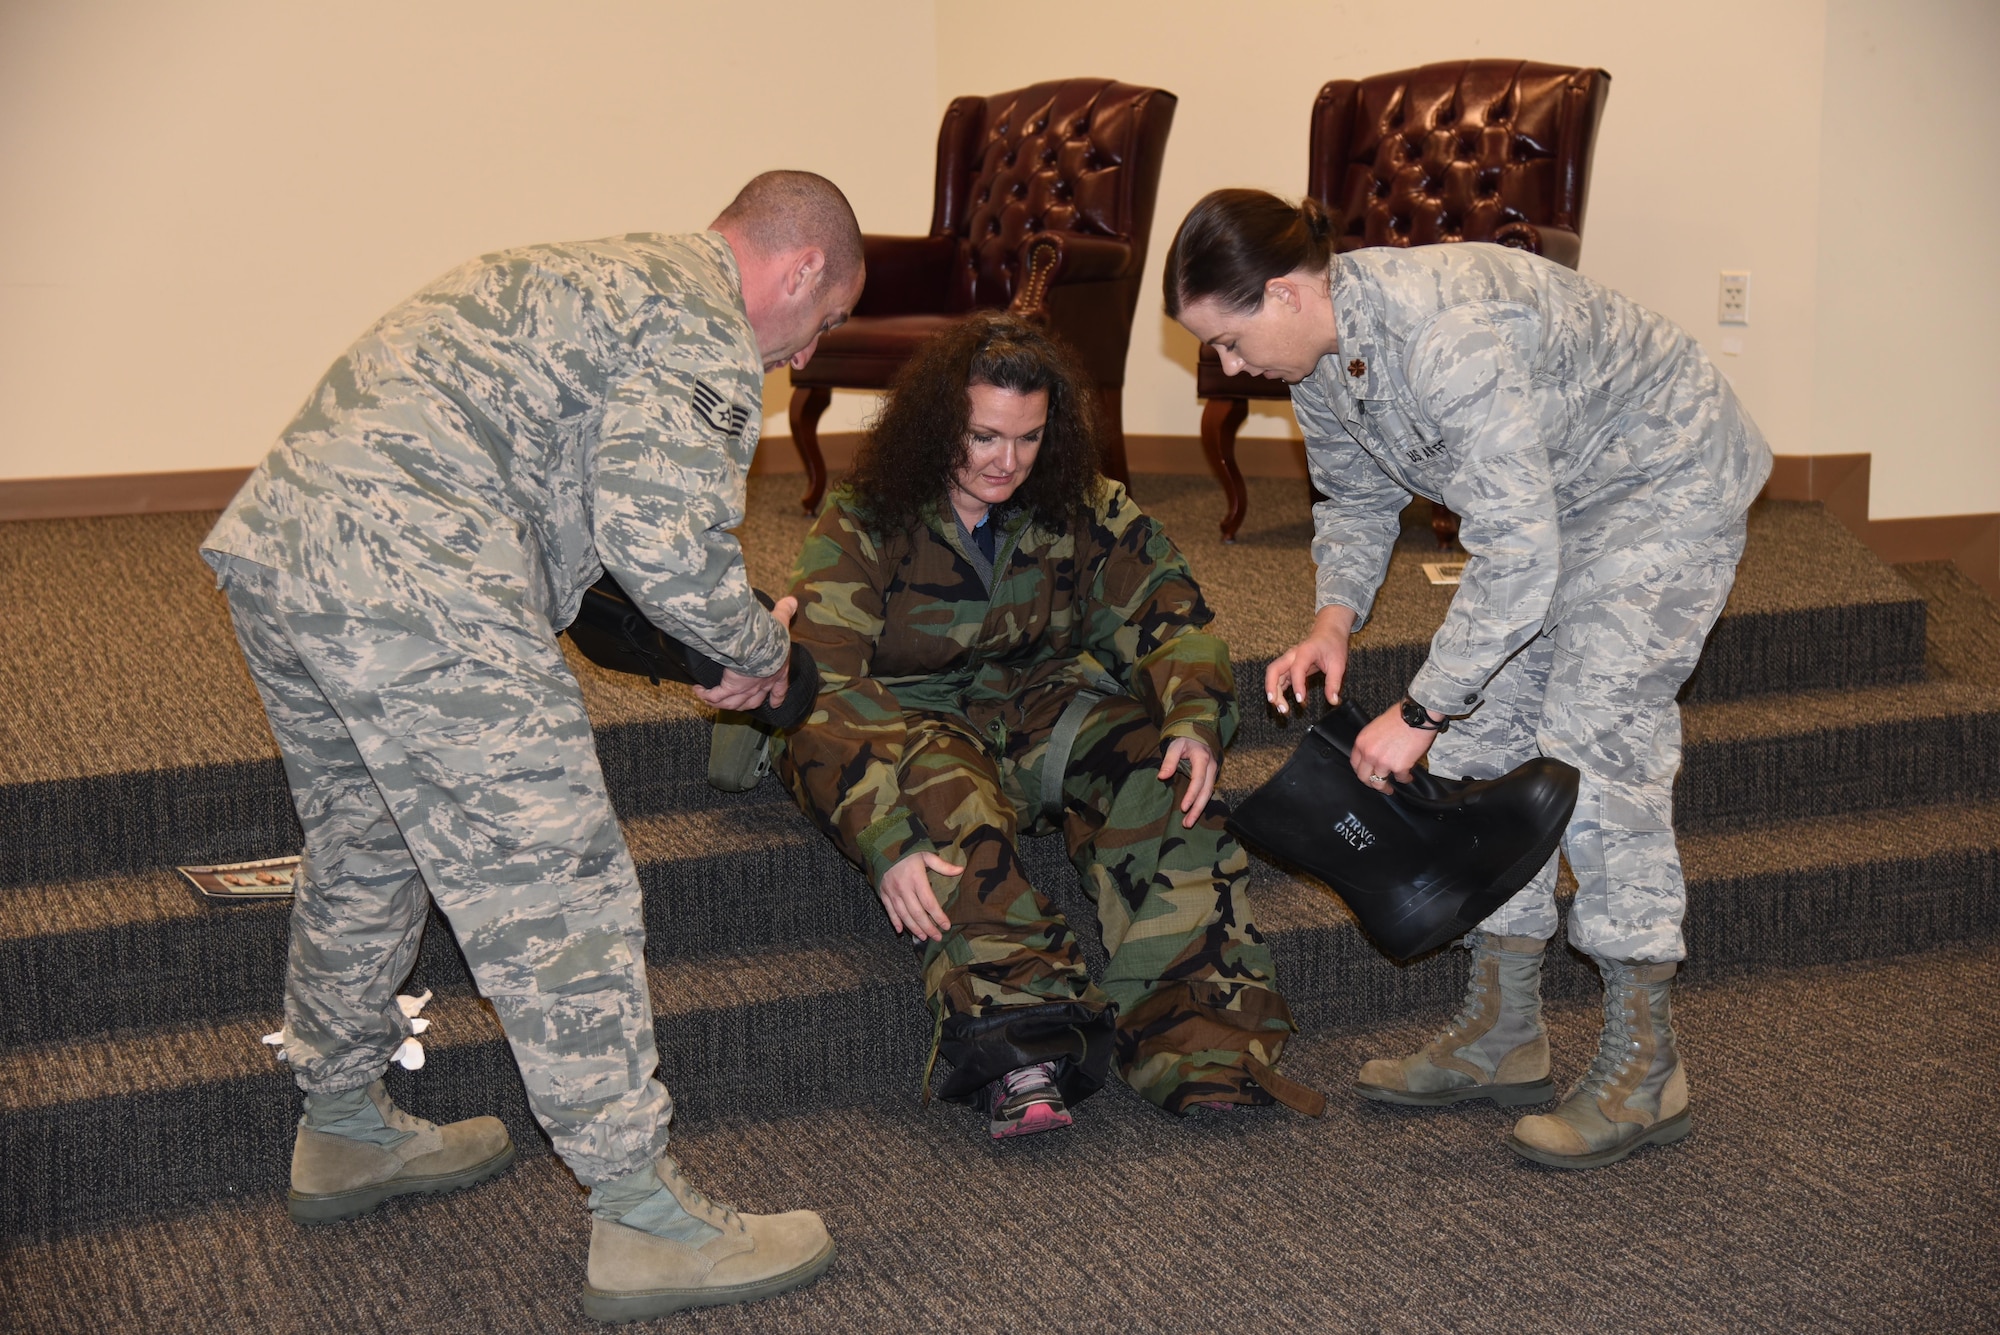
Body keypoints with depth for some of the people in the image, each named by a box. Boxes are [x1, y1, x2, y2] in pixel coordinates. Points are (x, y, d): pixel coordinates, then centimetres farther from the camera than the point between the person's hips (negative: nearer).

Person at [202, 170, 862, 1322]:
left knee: (363, 853, 26)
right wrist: (760, 647, 4)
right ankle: (644, 1219, 5)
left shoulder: (595, 273, 28)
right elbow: (664, 540, -15)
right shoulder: (703, 331, -3)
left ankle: (344, 1134, 42)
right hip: (412, 592, -10)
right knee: (554, 896, -3)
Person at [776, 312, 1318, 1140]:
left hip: (1043, 712, 4)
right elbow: (822, 693, -21)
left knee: (1164, 778, -26)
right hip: (915, 723, -3)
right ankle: (1021, 1063, -50)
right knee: (949, 807, -38)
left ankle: (1195, 1040, -34)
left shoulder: (1082, 510, 2)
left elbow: (1167, 612, -1)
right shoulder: (861, 529, -12)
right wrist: (886, 842, -35)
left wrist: (1195, 722, -25)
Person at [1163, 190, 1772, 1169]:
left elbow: (1518, 558, -37)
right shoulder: (1320, 354, -8)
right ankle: (1502, 1035, 14)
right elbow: (1357, 495, 10)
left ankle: (1645, 1067, -9)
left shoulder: (1447, 337, -37)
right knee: (1486, 734, 5)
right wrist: (1334, 619, -7)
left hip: (1666, 482, -9)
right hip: (1549, 493, 9)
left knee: (1591, 739, -17)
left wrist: (1419, 712, -33)